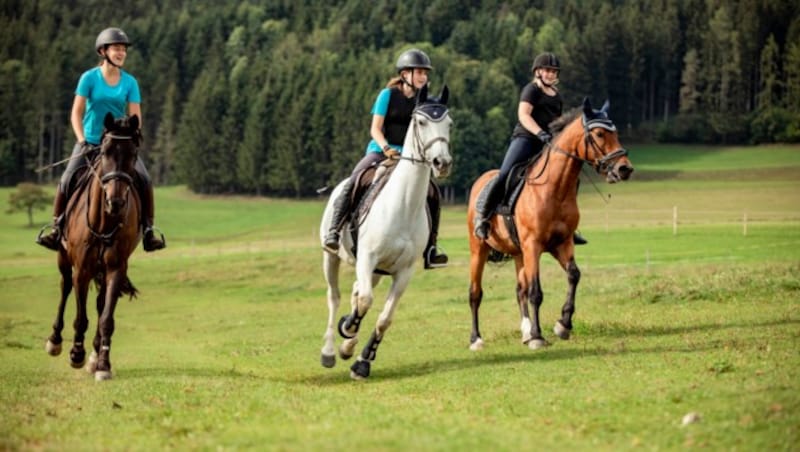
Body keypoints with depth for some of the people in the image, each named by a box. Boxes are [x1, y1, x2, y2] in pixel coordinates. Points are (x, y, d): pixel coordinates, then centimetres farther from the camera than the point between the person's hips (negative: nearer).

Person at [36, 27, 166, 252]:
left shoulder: (130, 82, 2)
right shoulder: (89, 78, -3)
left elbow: (135, 117, -1)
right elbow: (76, 113, -3)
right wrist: (82, 141, -14)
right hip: (90, 143, -1)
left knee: (144, 180, -18)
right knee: (67, 180, -19)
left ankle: (148, 230, -8)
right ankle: (56, 227, -3)